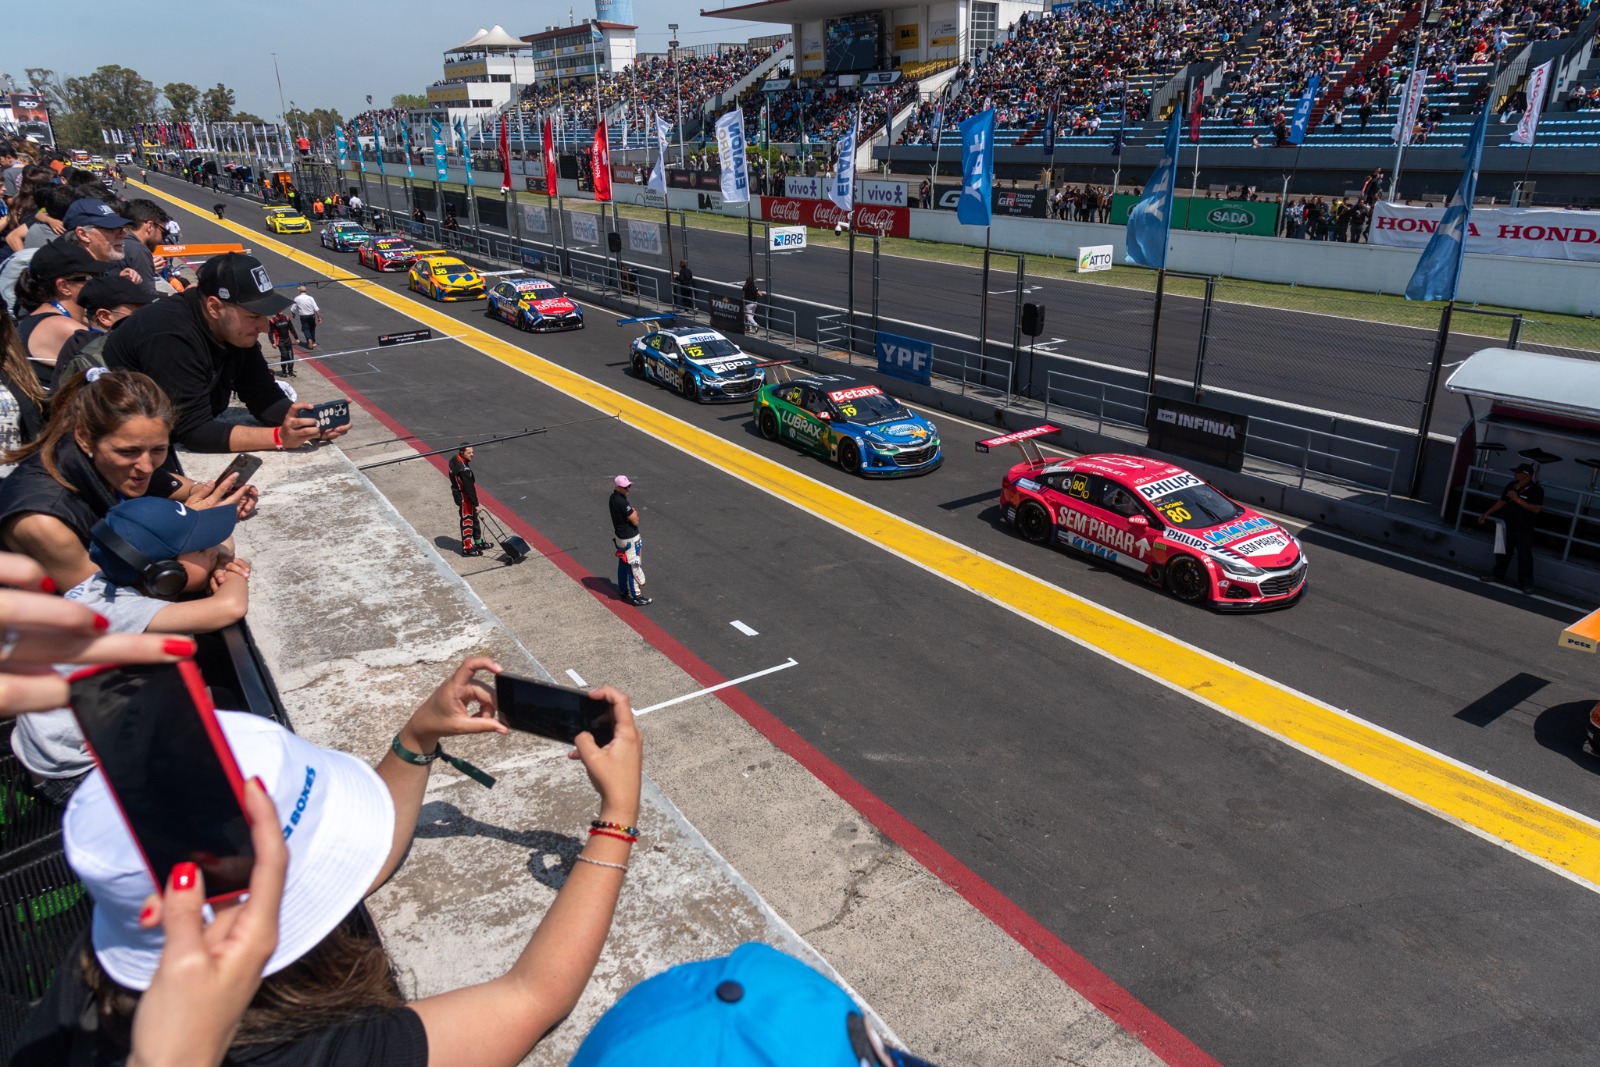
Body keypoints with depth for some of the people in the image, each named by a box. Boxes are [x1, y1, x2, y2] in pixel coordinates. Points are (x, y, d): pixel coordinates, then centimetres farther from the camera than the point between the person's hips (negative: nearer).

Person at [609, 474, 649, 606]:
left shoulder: (613, 498, 1)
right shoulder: (621, 502, -28)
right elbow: (635, 521, -21)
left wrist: (632, 512, 1)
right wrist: (634, 512, -4)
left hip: (619, 536, 10)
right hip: (629, 539, -10)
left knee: (623, 564, 22)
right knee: (634, 567, 1)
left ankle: (623, 590, 36)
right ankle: (636, 596, 8)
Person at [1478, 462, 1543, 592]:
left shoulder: (1536, 489, -14)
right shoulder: (1512, 486, 4)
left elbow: (1536, 509, -22)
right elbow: (1502, 502, 15)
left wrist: (1517, 499, -23)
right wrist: (1486, 514, 13)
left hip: (1524, 529, -6)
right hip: (1508, 525, 6)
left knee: (1525, 556, -1)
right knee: (1503, 552, 16)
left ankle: (1525, 582, 6)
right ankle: (1498, 575, 29)